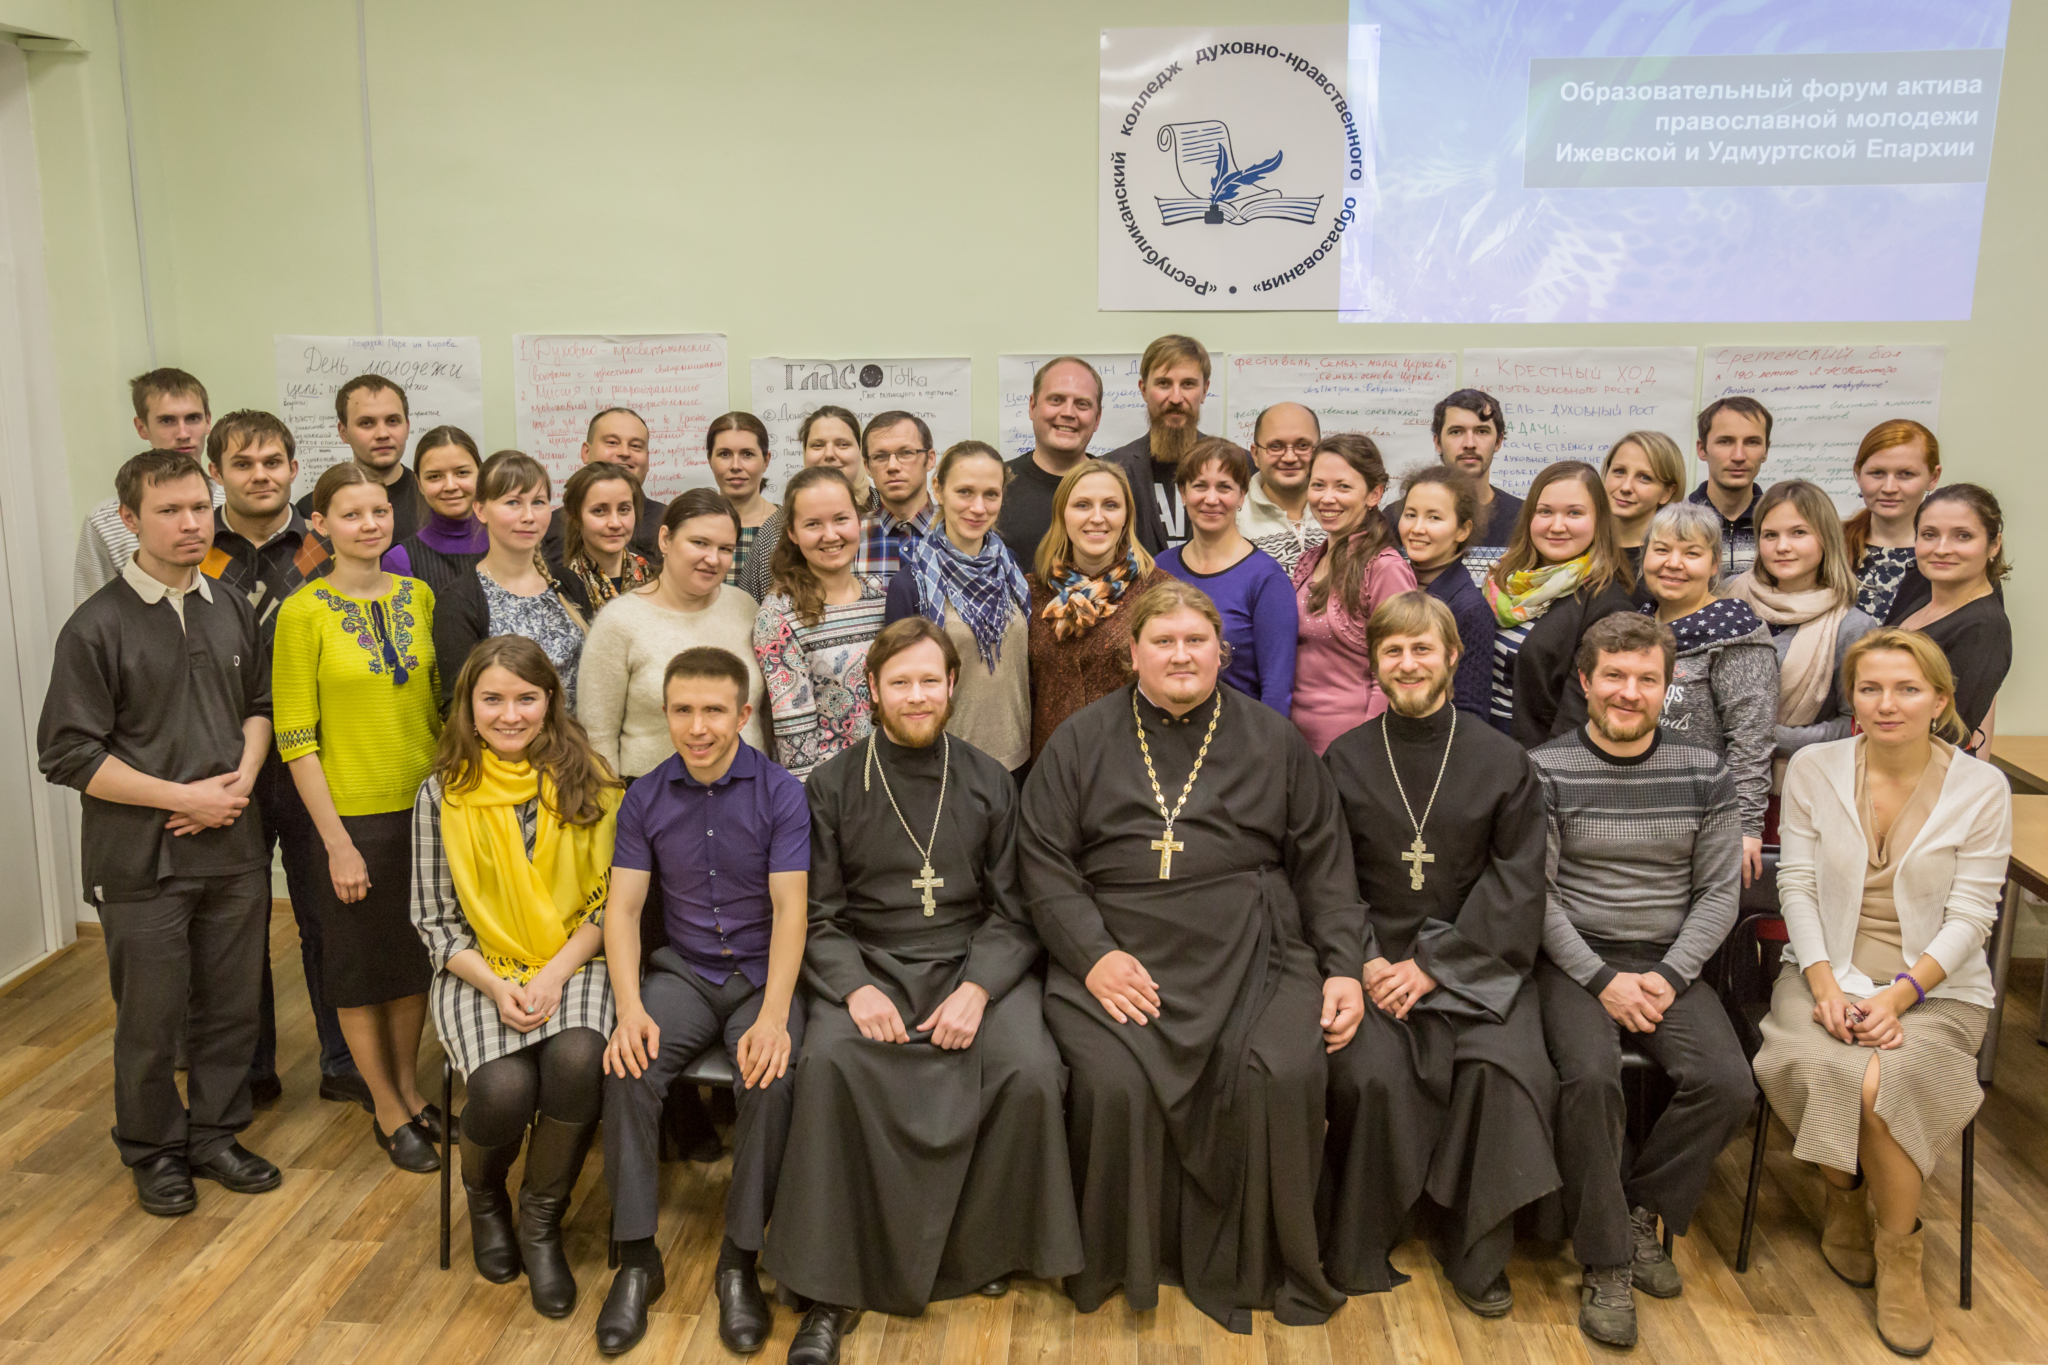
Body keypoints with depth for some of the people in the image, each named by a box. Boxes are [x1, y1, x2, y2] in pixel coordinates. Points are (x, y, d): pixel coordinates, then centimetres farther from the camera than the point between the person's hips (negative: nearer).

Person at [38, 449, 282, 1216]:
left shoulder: (233, 611, 4)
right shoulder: (98, 628, -11)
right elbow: (69, 755, -12)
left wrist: (243, 776, -3)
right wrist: (184, 797, -16)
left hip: (233, 847, 4)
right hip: (142, 860, -4)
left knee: (230, 1006, 14)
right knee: (151, 1018, 8)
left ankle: (215, 1134, 32)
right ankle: (154, 1151, 29)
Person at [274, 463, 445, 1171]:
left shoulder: (419, 596, 3)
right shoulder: (303, 613, -10)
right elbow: (295, 738, -10)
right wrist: (336, 842, -12)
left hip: (424, 806, 4)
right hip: (354, 818, -4)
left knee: (416, 955, 16)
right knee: (362, 962, 10)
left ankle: (410, 1086, 35)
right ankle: (388, 1110, 26)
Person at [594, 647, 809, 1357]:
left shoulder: (780, 793, -7)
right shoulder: (646, 798, 3)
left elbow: (789, 910, -12)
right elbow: (623, 908, -1)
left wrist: (773, 1016, -25)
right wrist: (630, 1009, -17)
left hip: (760, 973, -2)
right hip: (681, 971, 3)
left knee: (770, 1078, -30)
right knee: (628, 1069, -25)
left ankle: (739, 1261, -12)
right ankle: (637, 1258, -9)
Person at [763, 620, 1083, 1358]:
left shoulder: (989, 782, 9)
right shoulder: (832, 786, 6)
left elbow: (1012, 910, 5)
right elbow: (817, 915, 3)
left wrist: (978, 988, -13)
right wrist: (855, 987, -15)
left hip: (974, 964, 1)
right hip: (867, 964, 0)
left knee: (1031, 1072, -27)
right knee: (829, 1062, -32)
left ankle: (983, 1247, 0)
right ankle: (834, 1289, -17)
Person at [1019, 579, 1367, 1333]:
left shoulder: (1274, 741, 14)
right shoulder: (1081, 742, 11)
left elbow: (1325, 866, 14)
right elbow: (1044, 862, 4)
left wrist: (1343, 967, 2)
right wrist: (1093, 955, -10)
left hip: (1252, 957, 1)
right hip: (1122, 963, -1)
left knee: (1283, 1076, -26)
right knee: (1114, 1086, -26)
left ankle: (1248, 1265, -2)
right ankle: (1115, 1267, 1)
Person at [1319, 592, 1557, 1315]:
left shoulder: (1503, 761, 5)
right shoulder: (1344, 760, 8)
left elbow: (1516, 883, -1)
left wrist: (1433, 965, -11)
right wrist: (1364, 962, -11)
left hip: (1475, 959, 0)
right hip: (1374, 957, 0)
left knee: (1505, 1068, -25)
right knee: (1372, 1073, -25)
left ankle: (1476, 1254, -2)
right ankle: (1357, 1251, -3)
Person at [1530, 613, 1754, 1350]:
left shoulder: (1704, 773, 5)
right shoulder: (1546, 771, -4)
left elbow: (1718, 892, 5)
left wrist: (1669, 977, -9)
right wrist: (1603, 980, -14)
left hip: (1670, 960, 3)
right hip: (1575, 958, -3)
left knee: (1727, 1084, -20)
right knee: (1590, 1076, -29)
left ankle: (1642, 1210, 6)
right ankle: (1606, 1263, -11)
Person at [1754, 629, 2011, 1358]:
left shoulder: (1981, 788, -2)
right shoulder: (1812, 768, 2)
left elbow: (1970, 916, -5)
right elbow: (1797, 884, 1)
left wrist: (1899, 995, -18)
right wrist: (1824, 982, -14)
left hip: (1937, 983, -1)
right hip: (1828, 971, 1)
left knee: (1880, 1084, -30)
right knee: (1821, 1069, -30)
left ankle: (1899, 1251, -3)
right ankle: (1846, 1197, 5)